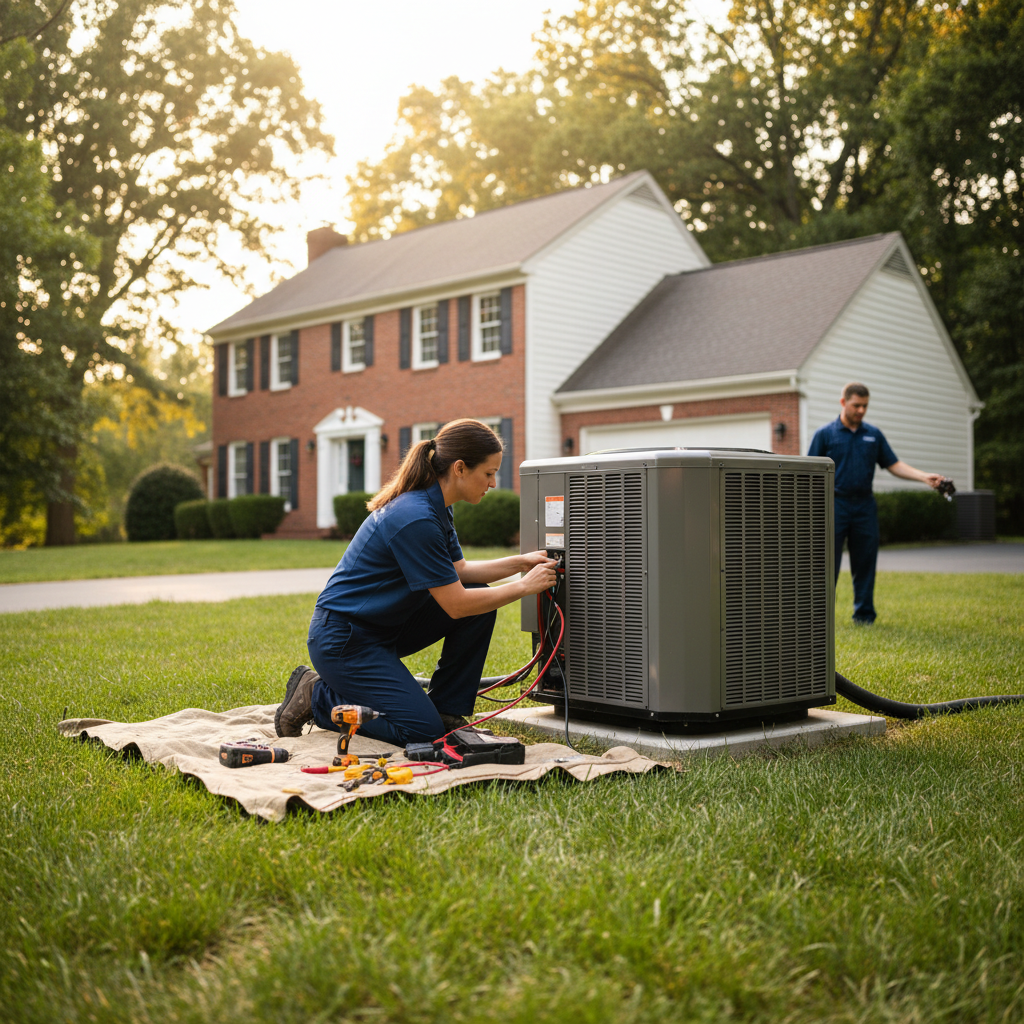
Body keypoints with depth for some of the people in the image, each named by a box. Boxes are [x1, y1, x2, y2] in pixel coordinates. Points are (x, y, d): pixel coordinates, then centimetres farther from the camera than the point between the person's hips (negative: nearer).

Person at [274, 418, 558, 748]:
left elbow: (458, 572, 12)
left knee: (482, 602, -3)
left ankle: (446, 709, 8)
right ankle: (316, 697, 2)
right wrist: (523, 587, -15)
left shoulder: (435, 507, 3)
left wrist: (520, 562, 2)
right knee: (422, 731, -15)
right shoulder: (415, 519, -27)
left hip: (384, 627, 10)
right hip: (342, 640, -10)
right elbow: (456, 604, -24)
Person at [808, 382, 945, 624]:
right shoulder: (825, 434, 1)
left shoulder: (874, 434, 12)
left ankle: (864, 615, 15)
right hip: (835, 505, -3)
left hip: (865, 507, 3)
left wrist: (924, 477, -3)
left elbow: (894, 465, 12)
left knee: (865, 565, 6)